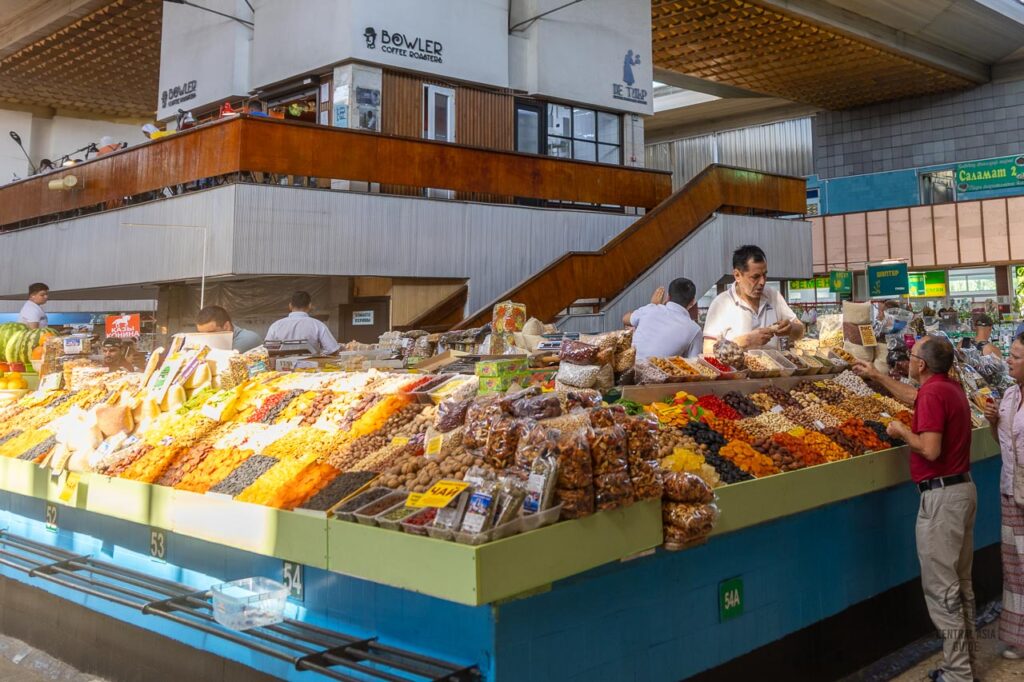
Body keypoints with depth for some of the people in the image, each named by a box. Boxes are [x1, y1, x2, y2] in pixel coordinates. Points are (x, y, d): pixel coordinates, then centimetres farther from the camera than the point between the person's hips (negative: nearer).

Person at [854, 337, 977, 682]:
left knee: (941, 588, -3)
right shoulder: (951, 387, 10)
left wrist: (902, 430, -9)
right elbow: (913, 395, 31)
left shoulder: (933, 393, -19)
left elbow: (930, 450, -26)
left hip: (942, 495, -10)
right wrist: (876, 376, 37)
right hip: (963, 488, 10)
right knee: (961, 583, 17)